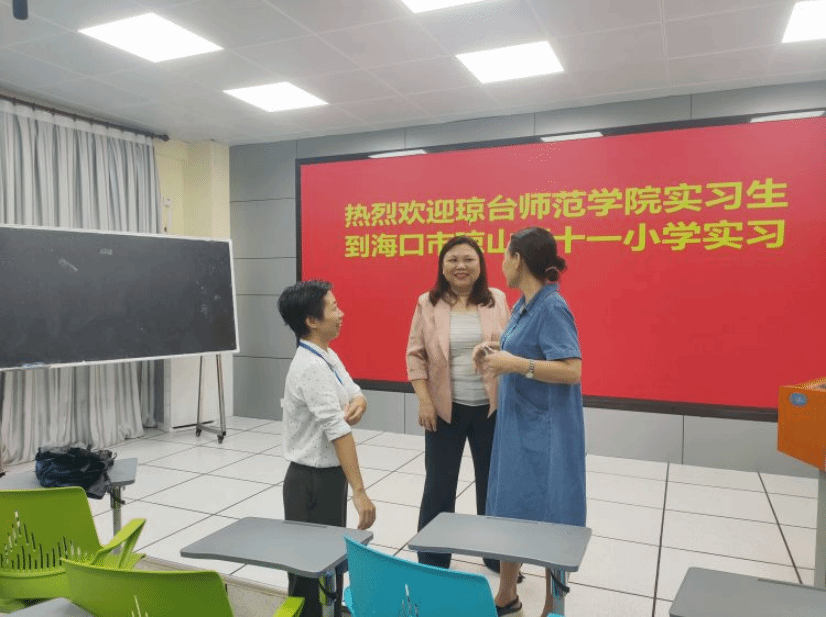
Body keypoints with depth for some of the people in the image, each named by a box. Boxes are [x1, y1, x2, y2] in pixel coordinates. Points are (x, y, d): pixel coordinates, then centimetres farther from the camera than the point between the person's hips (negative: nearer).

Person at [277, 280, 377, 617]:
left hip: (329, 474, 9)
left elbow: (354, 393, 12)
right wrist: (360, 491, -29)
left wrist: (359, 402, -13)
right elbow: (338, 432, -28)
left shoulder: (328, 356, 5)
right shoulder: (311, 367, -24)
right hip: (312, 479, -9)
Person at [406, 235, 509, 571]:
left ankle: (496, 555, 34)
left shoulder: (497, 300, 0)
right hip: (445, 408, -1)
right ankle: (432, 561, 25)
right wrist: (424, 400, -9)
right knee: (439, 483, 8)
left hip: (491, 408, 1)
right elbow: (416, 355, -2)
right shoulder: (428, 304, -2)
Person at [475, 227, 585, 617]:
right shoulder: (523, 304, 7)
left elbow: (572, 370, -24)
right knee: (509, 512, 18)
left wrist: (516, 364, -27)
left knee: (548, 521, 5)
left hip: (545, 432, -9)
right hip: (515, 425, 9)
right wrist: (495, 352, 2)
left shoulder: (552, 307, -18)